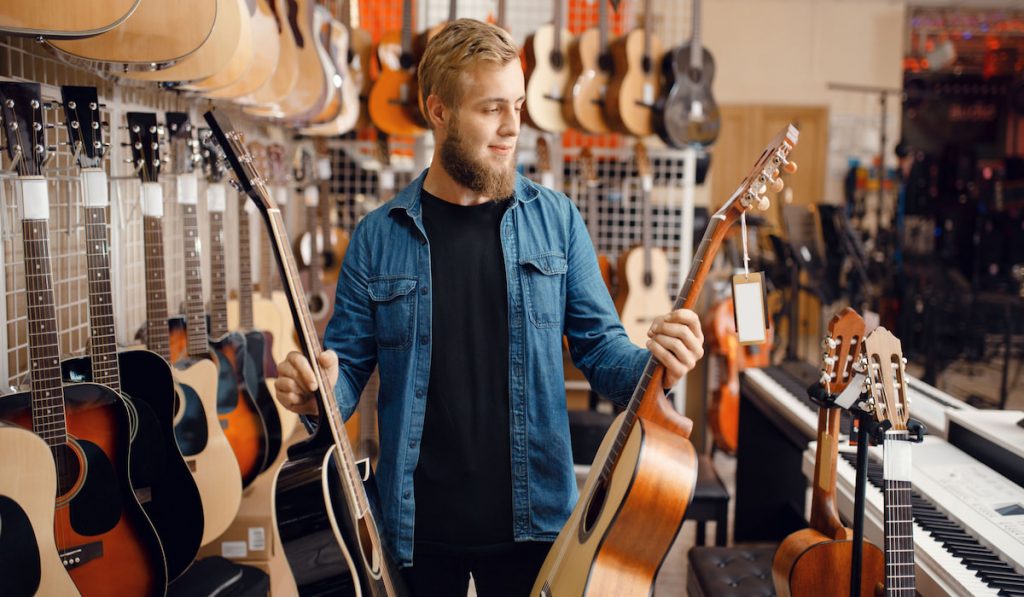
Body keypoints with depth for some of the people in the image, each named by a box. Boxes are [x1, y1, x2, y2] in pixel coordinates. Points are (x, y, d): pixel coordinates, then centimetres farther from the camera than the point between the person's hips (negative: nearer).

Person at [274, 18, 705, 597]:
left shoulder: (556, 219, -2)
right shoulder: (379, 238, -2)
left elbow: (600, 346, 0)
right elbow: (349, 364, 3)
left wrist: (653, 365, -20)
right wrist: (318, 391, -19)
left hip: (534, 520, 0)